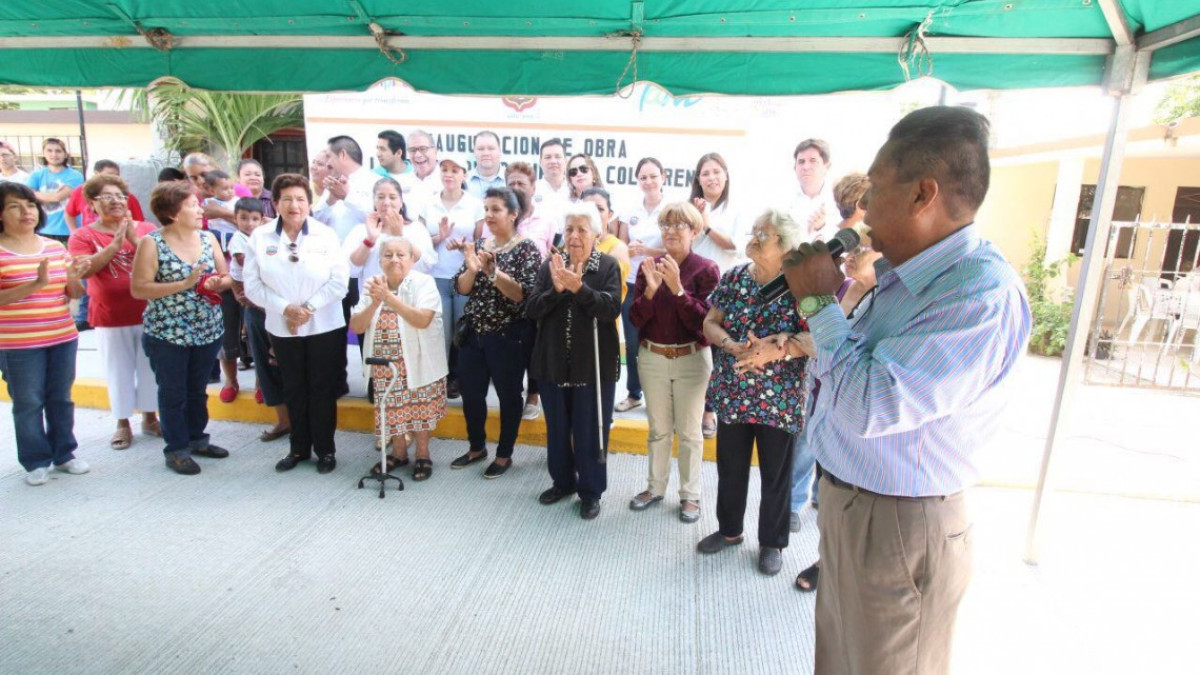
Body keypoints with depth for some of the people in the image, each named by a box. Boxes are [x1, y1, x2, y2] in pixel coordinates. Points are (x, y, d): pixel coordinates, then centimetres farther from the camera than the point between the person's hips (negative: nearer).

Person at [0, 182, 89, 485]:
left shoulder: (55, 247, 7)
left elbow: (75, 294, 10)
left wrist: (74, 278, -11)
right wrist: (36, 285, -26)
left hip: (63, 337, 4)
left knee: (61, 398, 13)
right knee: (28, 403, 5)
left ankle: (64, 453, 26)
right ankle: (36, 462, 18)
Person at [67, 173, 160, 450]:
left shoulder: (146, 230, 2)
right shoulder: (83, 236, -1)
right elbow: (83, 270, -14)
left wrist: (134, 239, -19)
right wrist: (115, 244, -20)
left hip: (148, 313, 1)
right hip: (110, 317, -1)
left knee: (150, 368, 11)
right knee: (119, 371, 8)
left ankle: (149, 417, 27)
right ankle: (123, 423, 22)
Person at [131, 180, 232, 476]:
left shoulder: (207, 238, 4)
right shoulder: (151, 243, -10)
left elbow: (226, 277, 8)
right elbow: (138, 289, -14)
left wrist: (218, 283, -15)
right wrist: (185, 284, -22)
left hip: (207, 331, 4)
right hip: (167, 333, -4)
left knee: (198, 390, 17)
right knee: (173, 393, 8)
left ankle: (197, 438, 33)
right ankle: (176, 449, 21)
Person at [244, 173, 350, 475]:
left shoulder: (326, 234, -5)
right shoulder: (260, 237, 0)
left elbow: (339, 280, -9)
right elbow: (253, 284, -2)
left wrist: (309, 307, -15)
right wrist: (284, 308, -14)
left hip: (324, 326, -2)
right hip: (282, 328, 2)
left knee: (323, 389, 5)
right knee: (294, 390, 13)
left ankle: (325, 449, 19)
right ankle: (299, 448, 28)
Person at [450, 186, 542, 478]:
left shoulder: (526, 249, -8)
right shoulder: (479, 246, 8)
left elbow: (524, 294, -19)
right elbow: (461, 288, 3)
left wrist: (493, 271, -29)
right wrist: (472, 268, -17)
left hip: (509, 337, -5)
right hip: (473, 334, 6)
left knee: (508, 395, 8)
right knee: (471, 393, 12)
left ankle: (504, 454, 25)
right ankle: (477, 447, 34)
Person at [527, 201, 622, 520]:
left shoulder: (609, 266, -5)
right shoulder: (550, 265, 4)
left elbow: (612, 309, -18)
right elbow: (532, 309, -5)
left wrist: (579, 288, -29)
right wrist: (556, 290, -21)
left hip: (594, 365, -3)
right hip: (553, 363, 4)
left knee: (590, 431, 7)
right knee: (557, 429, 17)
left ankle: (590, 491, 25)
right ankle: (562, 481, 37)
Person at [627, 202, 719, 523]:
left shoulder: (706, 269, -9)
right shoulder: (648, 266, 0)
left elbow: (704, 321, -16)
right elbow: (636, 318, -4)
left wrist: (677, 288, -25)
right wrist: (650, 289, -21)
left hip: (691, 360, -3)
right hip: (652, 358, 3)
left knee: (689, 432, 9)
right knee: (658, 430, 16)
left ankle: (689, 494, 25)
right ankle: (655, 488, 31)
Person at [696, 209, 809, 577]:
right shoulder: (733, 278, 0)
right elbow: (710, 324, 1)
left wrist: (776, 350, -27)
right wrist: (732, 345, -18)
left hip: (779, 399, -3)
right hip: (733, 393, 4)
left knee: (776, 473, 12)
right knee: (730, 466, 17)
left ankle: (772, 542, 32)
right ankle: (729, 529, 39)